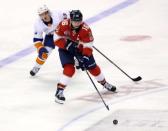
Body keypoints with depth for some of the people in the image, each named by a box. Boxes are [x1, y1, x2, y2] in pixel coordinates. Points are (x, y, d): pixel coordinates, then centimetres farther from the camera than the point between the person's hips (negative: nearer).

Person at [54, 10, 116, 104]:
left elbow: (88, 45, -25)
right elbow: (57, 39, -19)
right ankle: (59, 91, -16)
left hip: (80, 48, 2)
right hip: (65, 49, -2)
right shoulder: (63, 25, -27)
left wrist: (85, 58, -36)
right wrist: (68, 45, -31)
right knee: (70, 69, -22)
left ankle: (104, 83, 31)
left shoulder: (85, 29, -27)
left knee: (92, 67, 6)